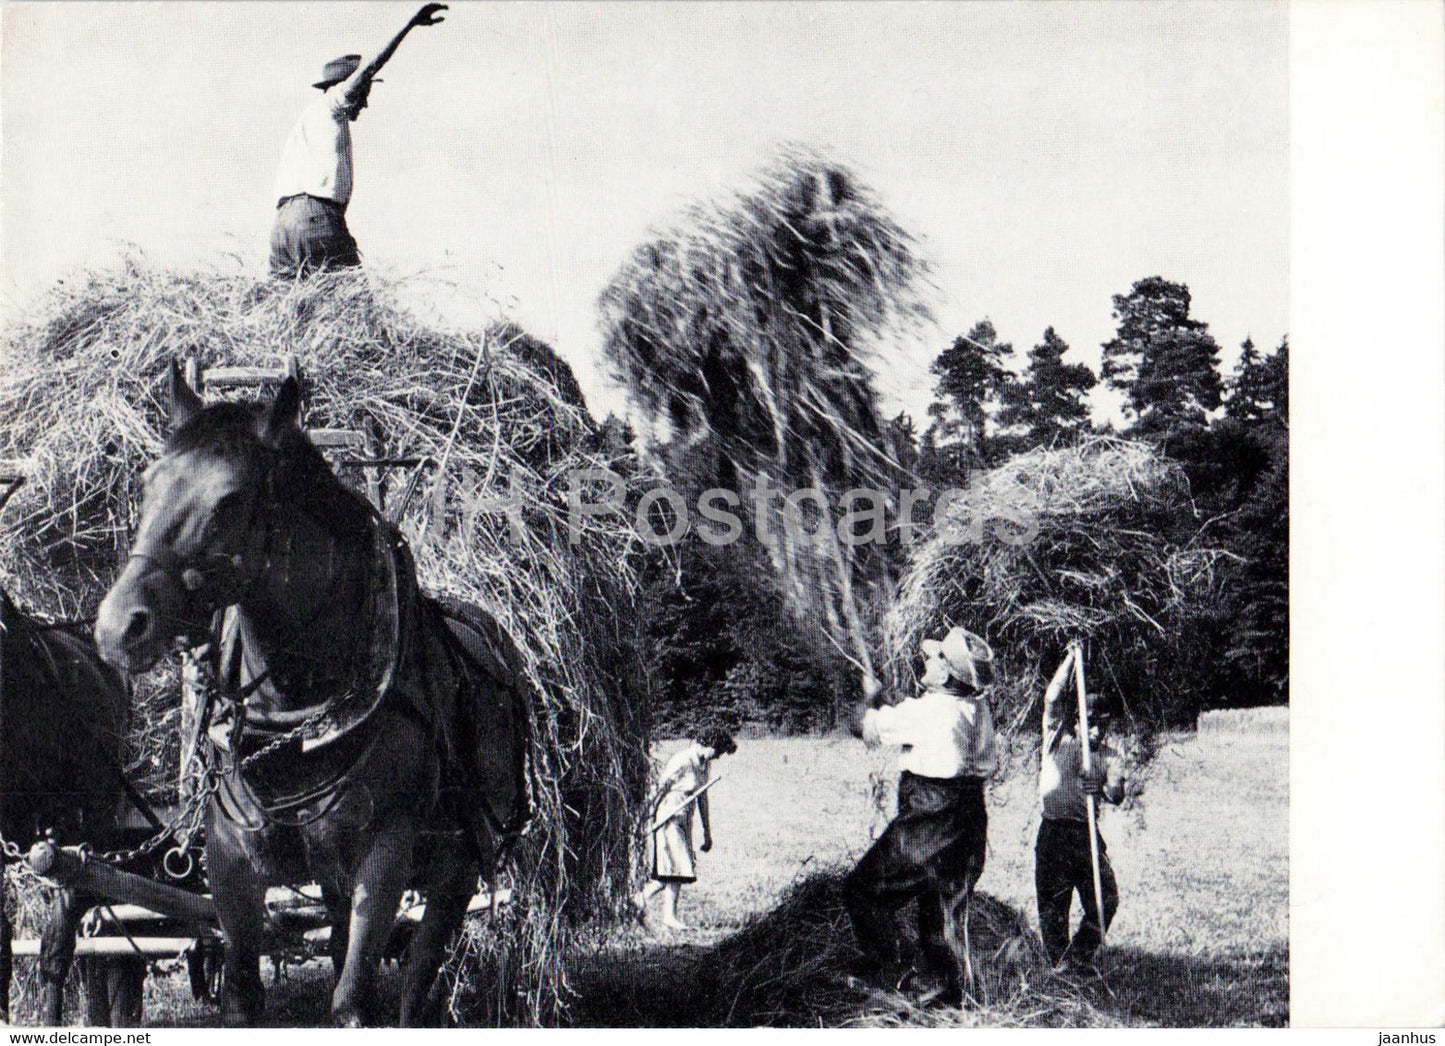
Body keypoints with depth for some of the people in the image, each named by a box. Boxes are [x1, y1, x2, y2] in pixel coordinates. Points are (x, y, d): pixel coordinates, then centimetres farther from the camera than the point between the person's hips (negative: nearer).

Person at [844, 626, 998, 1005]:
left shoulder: (922, 711, -18)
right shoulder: (979, 708, 4)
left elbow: (864, 727, -7)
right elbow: (991, 765, 16)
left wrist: (871, 696, 13)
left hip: (926, 822, -8)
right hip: (971, 820, 8)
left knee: (864, 889, 6)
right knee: (947, 909, 18)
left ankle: (888, 975, 8)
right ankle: (947, 992, 24)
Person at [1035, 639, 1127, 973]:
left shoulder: (1110, 757, 9)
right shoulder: (1058, 739, 5)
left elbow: (1118, 794, -7)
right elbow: (1052, 698, -9)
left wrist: (1103, 789, -30)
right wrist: (1071, 658, -11)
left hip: (1087, 835, 2)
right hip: (1054, 832, -2)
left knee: (1106, 900, -3)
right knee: (1053, 905, 0)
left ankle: (1078, 960, 10)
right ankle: (1059, 967, 10)